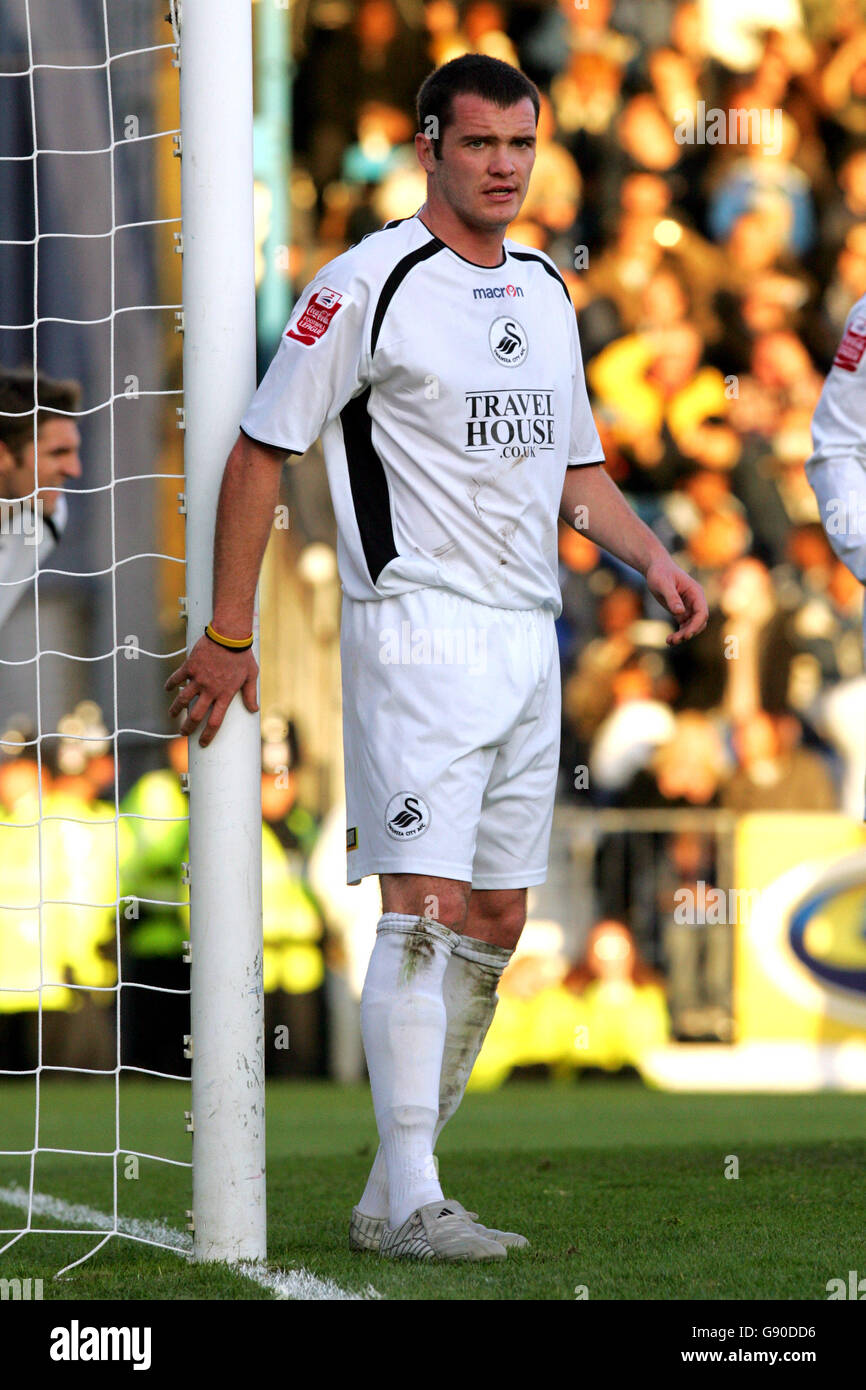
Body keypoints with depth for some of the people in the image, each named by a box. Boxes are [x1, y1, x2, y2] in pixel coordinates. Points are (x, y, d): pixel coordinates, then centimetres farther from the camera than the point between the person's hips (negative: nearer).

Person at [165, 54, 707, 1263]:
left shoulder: (546, 292, 15)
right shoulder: (371, 283, -7)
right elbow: (261, 451, -6)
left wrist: (654, 560, 7)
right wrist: (228, 636, -8)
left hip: (529, 640, 8)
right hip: (418, 627, -8)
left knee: (495, 924, 7)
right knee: (426, 906, -16)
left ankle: (396, 1192, 14)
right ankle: (407, 1201, -17)